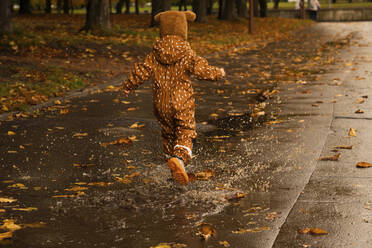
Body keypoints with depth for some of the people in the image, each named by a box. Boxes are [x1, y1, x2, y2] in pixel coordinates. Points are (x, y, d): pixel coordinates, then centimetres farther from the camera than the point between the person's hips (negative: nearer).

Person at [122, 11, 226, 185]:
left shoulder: (155, 53, -1)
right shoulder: (186, 53, -10)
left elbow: (142, 71, 1)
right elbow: (201, 70, -15)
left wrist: (128, 86, 17)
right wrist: (218, 73, 4)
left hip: (161, 104, 4)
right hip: (182, 102, -4)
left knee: (168, 133, 23)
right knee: (185, 134, -5)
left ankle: (171, 157, 34)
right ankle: (179, 159, -31)